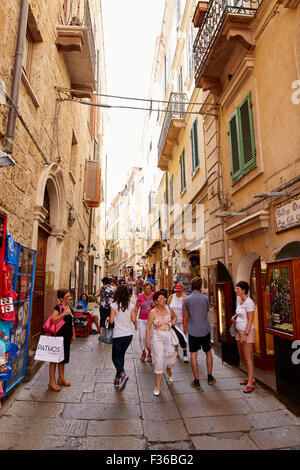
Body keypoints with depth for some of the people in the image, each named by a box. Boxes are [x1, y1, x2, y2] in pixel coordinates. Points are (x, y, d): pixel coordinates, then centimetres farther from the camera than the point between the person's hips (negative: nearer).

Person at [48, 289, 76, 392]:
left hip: (67, 337, 8)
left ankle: (61, 378, 33)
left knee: (63, 357, 19)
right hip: (58, 337, -8)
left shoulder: (69, 307, 9)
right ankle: (52, 381, 14)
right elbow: (52, 320, -31)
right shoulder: (57, 308, -16)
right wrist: (63, 314, -33)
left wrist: (73, 334, 20)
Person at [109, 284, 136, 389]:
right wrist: (135, 322, 20)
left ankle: (122, 374, -13)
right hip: (129, 334, 4)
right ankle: (117, 380, 24)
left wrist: (108, 319, 11)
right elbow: (133, 320, -1)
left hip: (118, 335, -4)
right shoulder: (131, 305, -1)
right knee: (121, 355, 19)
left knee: (115, 357, 11)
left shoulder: (114, 305, -10)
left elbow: (111, 320, -11)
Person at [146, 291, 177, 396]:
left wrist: (173, 321, -2)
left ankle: (169, 370, 44)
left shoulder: (168, 309, -1)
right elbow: (148, 327, -7)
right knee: (159, 362, 0)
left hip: (169, 336, 3)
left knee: (172, 358, 5)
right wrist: (147, 341, -8)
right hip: (157, 338, -3)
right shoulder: (153, 312, -11)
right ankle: (158, 386, 17)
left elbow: (174, 317, 19)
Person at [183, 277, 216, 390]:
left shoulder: (187, 299, -8)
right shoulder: (205, 298, -3)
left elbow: (186, 314, 4)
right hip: (205, 330, 2)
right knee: (208, 352, 19)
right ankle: (210, 377, 28)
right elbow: (207, 312, 8)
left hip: (193, 331, -2)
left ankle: (196, 381, 9)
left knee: (193, 355, 5)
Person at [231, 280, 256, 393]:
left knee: (248, 358, -2)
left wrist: (246, 334, -22)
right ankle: (251, 378, 29)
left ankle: (250, 384, 7)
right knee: (242, 356, 15)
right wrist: (234, 316, 5)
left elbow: (250, 320, -19)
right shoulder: (240, 301, 9)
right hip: (239, 331, 9)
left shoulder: (249, 302, -18)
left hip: (247, 331, -9)